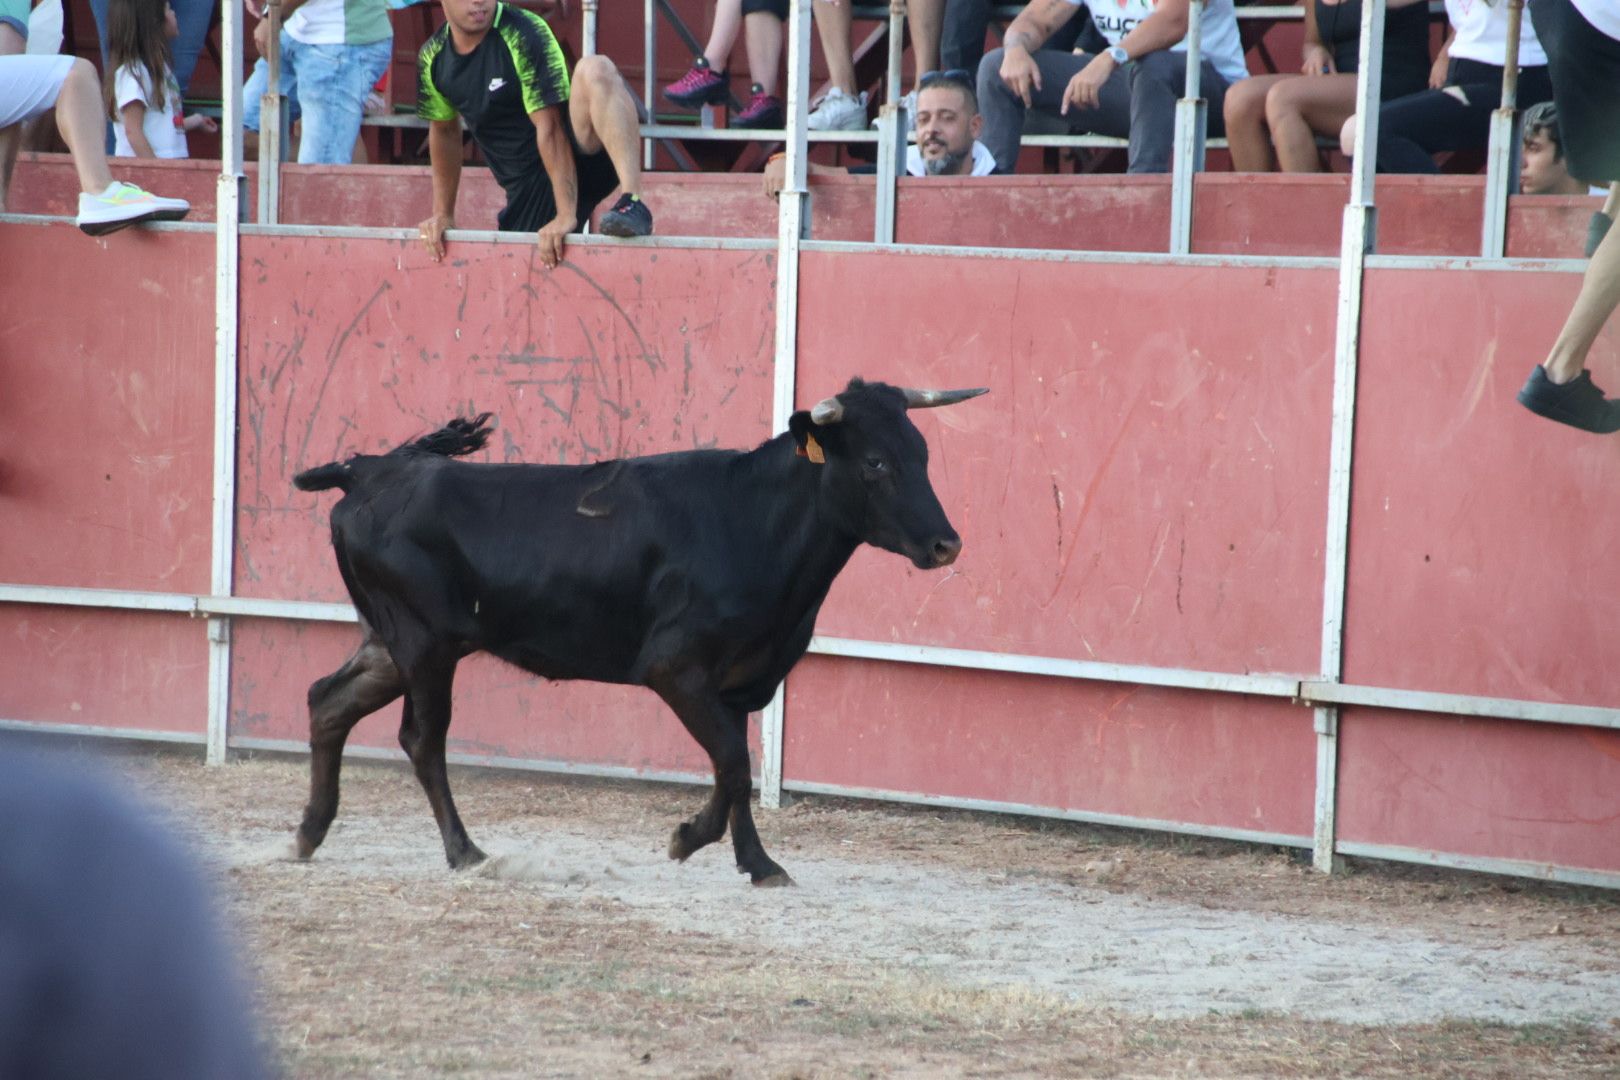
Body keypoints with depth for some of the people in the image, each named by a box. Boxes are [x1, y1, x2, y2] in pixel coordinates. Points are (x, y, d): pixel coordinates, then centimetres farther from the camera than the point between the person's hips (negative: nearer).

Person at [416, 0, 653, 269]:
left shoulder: (525, 33, -16)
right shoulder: (432, 58, 2)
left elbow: (549, 125, -23)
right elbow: (444, 132, 19)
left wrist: (566, 214, -29)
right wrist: (443, 214, 15)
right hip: (526, 194, 6)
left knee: (595, 70, -33)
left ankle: (633, 204, -46)